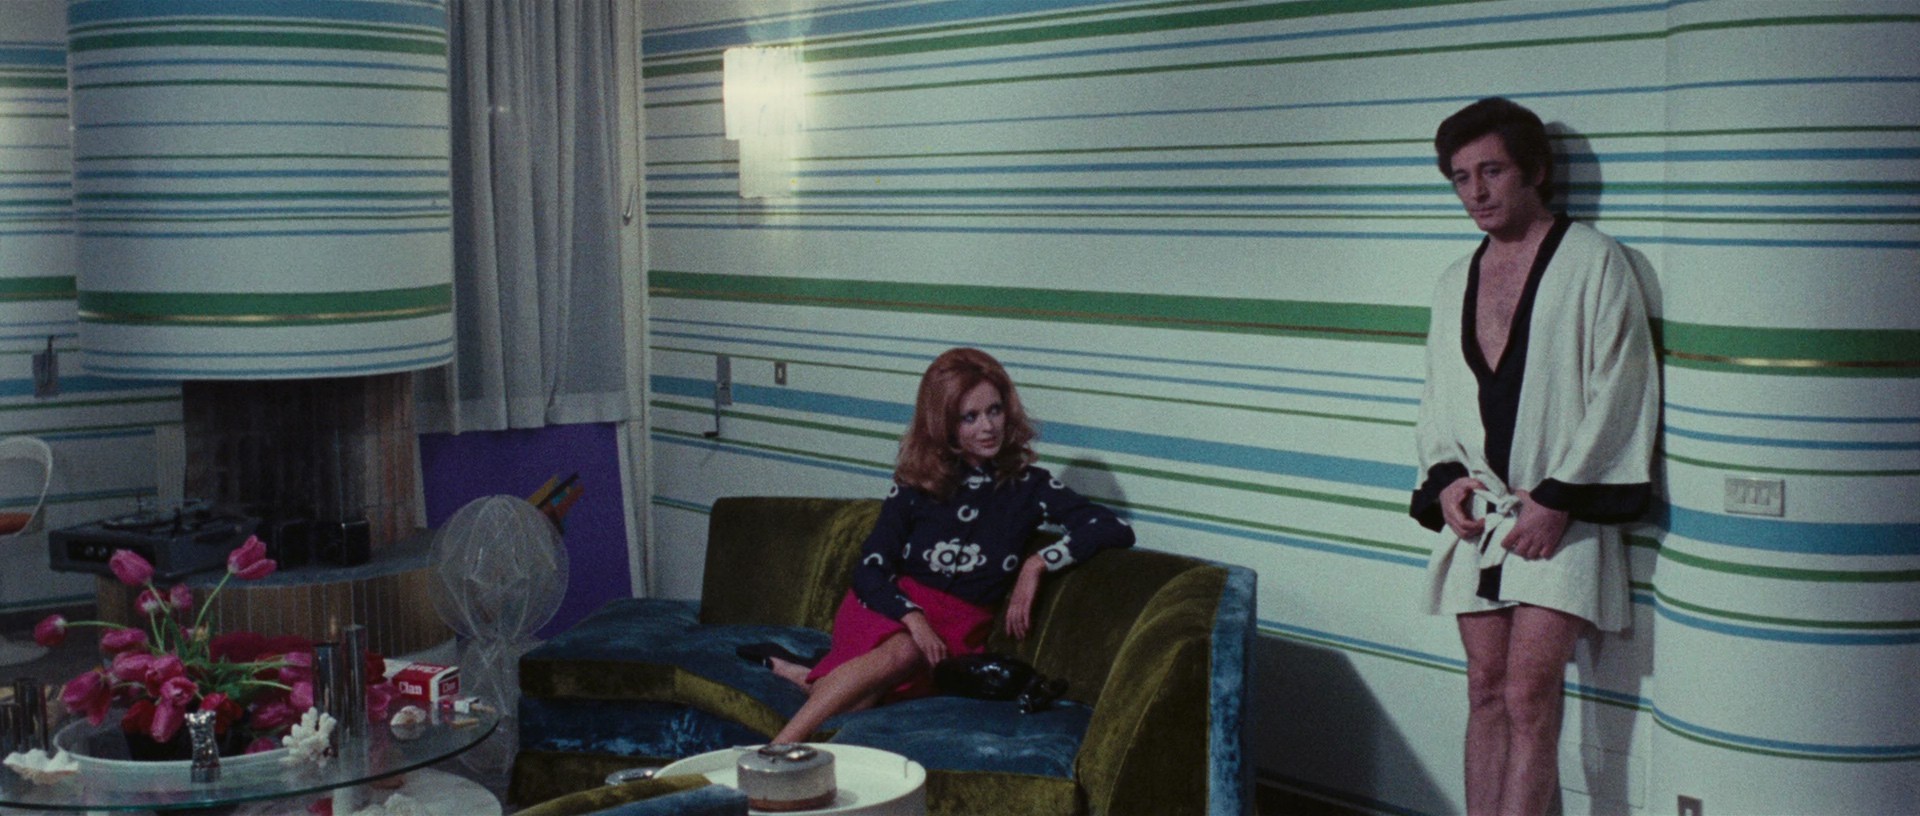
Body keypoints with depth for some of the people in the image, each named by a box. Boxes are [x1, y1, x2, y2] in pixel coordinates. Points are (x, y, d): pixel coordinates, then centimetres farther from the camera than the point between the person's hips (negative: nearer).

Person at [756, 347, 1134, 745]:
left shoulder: (1028, 485, 7)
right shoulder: (917, 484, 8)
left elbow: (1118, 531, -2)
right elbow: (869, 571, 1)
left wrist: (1038, 563, -15)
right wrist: (913, 618, -18)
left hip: (958, 630, 1)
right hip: (894, 609, -1)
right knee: (902, 651, -39)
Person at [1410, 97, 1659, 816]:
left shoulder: (1595, 262, -4)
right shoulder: (1456, 281, 16)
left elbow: (1618, 393, -8)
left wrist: (1556, 498, -13)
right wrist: (1445, 478, 2)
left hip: (1560, 518, -6)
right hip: (1475, 514, 6)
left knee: (1528, 697, -11)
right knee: (1487, 691, 7)